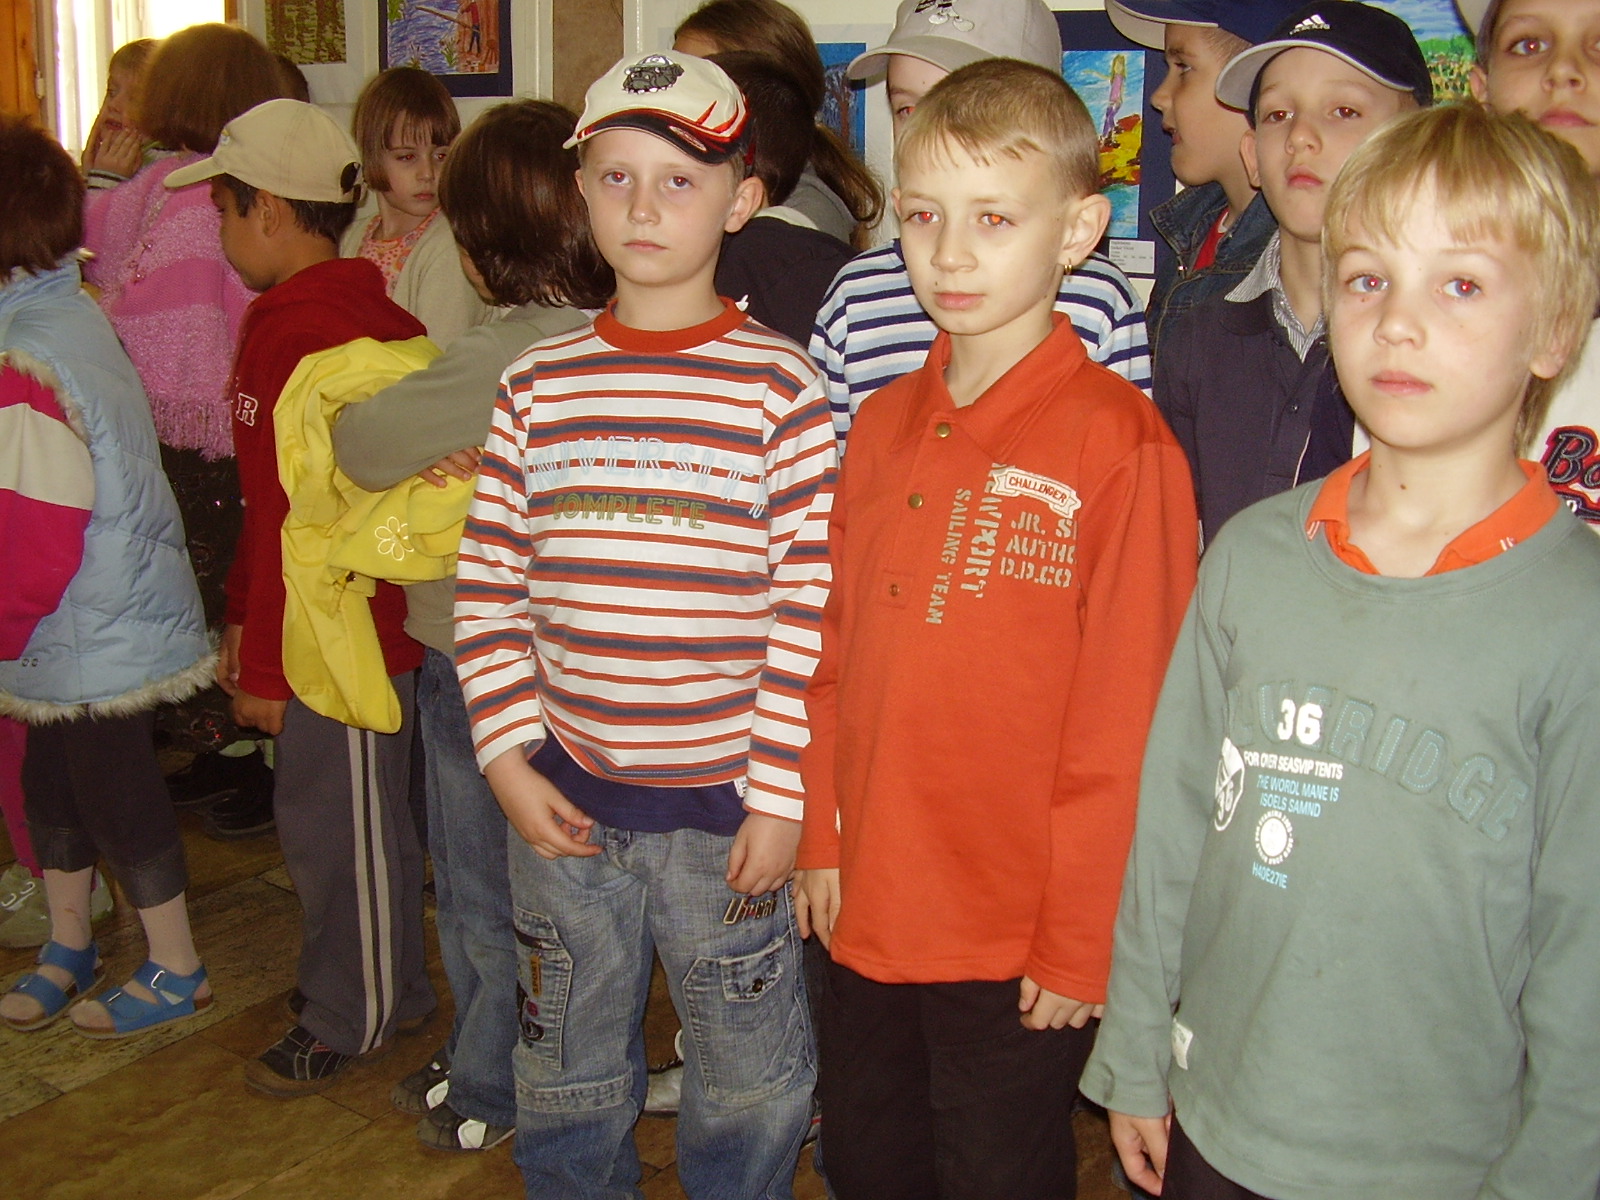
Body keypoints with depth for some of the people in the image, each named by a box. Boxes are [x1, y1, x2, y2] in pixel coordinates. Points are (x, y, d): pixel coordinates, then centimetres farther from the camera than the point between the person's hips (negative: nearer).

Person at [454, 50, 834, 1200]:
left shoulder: (779, 386, -7)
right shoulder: (540, 383, 3)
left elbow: (814, 608, -9)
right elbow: (489, 583, 6)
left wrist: (779, 796, -11)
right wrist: (509, 758, -1)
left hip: (726, 802, -3)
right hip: (563, 795, 3)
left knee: (749, 1083, 13)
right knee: (568, 1074, 20)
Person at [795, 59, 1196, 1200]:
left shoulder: (1120, 444, -15)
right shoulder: (885, 425, 4)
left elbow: (1126, 722, -15)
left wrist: (1080, 945, -12)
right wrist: (825, 841, 8)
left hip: (1019, 948, -6)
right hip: (869, 915, 6)